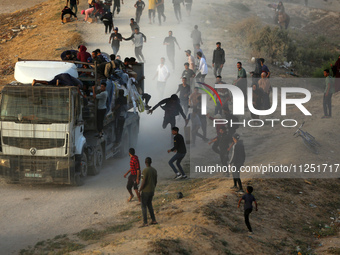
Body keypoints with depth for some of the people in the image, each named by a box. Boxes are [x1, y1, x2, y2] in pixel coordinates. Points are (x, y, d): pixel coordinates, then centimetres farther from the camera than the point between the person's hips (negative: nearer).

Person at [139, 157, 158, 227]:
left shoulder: (145, 171, -18)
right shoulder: (154, 170, 4)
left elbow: (143, 182, -21)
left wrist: (140, 190, -9)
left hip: (145, 191, -7)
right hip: (151, 191, 7)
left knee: (143, 206, 2)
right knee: (149, 204, 21)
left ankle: (145, 222, -1)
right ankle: (153, 220, 18)